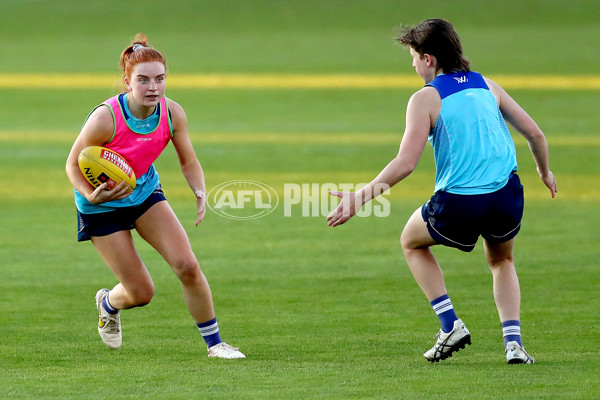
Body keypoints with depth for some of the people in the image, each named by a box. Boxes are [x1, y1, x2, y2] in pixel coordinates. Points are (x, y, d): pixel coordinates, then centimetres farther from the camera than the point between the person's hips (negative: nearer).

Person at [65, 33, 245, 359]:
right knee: (141, 293, -2)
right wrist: (91, 196, -34)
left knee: (187, 265, -13)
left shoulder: (172, 113, -16)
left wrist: (200, 192, -19)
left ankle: (214, 343, 4)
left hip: (145, 191, 4)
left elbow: (188, 162, -1)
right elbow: (73, 164, -17)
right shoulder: (105, 118, -30)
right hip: (102, 206, -4)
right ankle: (108, 304, 36)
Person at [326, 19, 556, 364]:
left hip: (458, 204, -4)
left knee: (412, 242, 27)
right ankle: (513, 341, 12)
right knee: (502, 261, 33)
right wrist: (545, 172, 33)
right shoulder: (487, 86, 13)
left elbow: (406, 163, -10)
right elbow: (535, 134, 14)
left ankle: (450, 325, 14)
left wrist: (359, 197, -5)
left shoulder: (426, 99, -1)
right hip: (508, 198, 4)